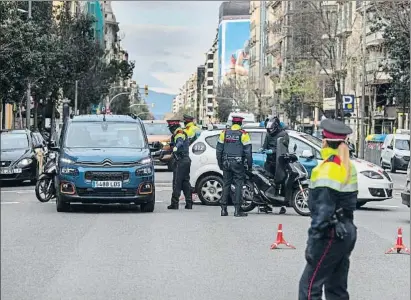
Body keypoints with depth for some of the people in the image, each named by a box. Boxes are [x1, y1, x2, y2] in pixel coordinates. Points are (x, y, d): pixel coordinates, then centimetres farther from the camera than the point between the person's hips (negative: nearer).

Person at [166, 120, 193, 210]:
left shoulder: (179, 134, -14)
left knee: (177, 182, -7)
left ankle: (174, 203, -7)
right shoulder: (183, 133, 19)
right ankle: (189, 203, 12)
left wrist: (176, 147, -58)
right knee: (185, 182, 12)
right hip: (186, 160, 10)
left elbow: (180, 142, -38)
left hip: (181, 162, -10)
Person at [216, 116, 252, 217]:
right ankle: (237, 209, -5)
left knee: (226, 185, 10)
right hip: (238, 163, -4)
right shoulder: (243, 134, -4)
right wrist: (250, 164, 4)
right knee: (238, 185, -1)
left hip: (226, 163, 4)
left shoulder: (224, 133, 7)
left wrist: (220, 163, 18)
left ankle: (223, 209, 8)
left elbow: (219, 150, 10)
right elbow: (248, 151, -5)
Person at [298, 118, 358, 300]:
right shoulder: (348, 167, 10)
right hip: (347, 232, 9)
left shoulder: (327, 170, -18)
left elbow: (322, 211, -21)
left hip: (331, 235, -9)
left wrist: (313, 244, -19)